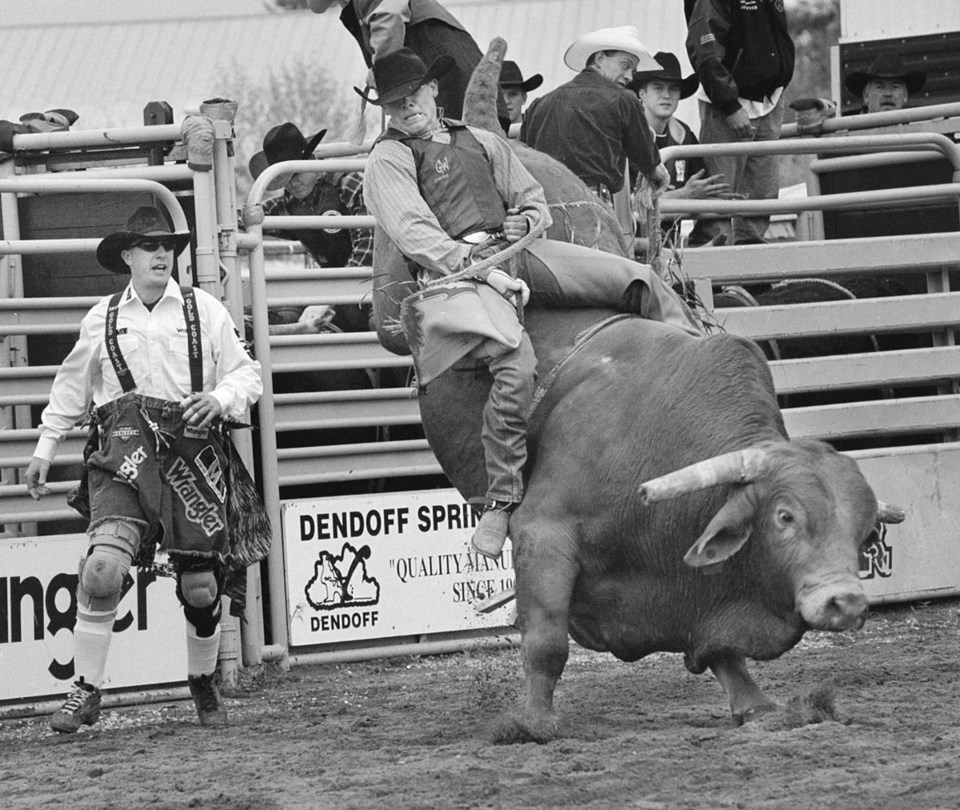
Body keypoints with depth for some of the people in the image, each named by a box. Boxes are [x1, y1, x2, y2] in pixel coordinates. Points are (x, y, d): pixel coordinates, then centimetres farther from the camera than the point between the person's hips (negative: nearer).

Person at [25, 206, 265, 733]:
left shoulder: (204, 311, 8)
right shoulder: (103, 318, 11)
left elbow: (247, 375, 9)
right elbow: (71, 388, 23)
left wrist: (219, 398, -12)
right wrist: (45, 449, 22)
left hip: (193, 453, 0)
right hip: (124, 453, 0)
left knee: (201, 585, 3)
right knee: (103, 565, -20)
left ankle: (203, 683, 30)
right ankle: (86, 690, -10)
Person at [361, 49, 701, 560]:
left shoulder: (479, 141, 27)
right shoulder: (388, 158, 8)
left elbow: (535, 202, 29)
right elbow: (414, 232, -6)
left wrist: (523, 222, 3)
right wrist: (480, 268, -17)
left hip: (516, 249, 6)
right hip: (453, 265, -6)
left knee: (640, 280, -10)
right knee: (516, 363, -33)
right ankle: (501, 502, -27)